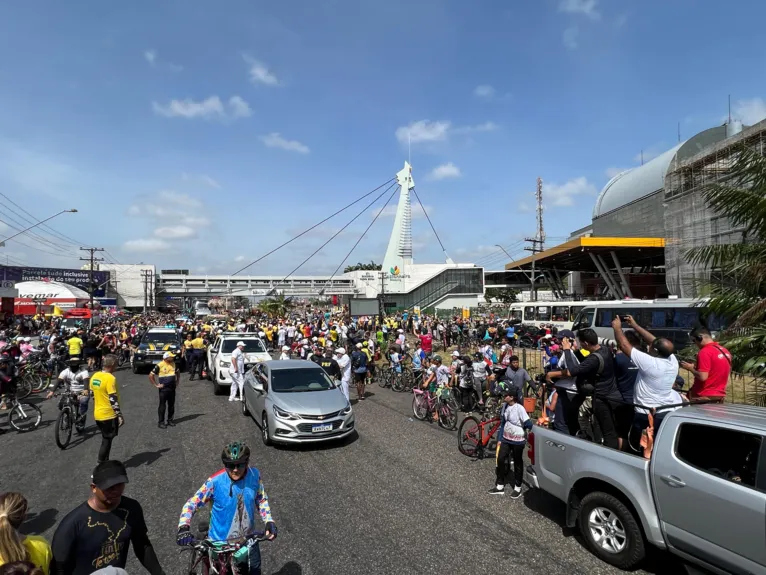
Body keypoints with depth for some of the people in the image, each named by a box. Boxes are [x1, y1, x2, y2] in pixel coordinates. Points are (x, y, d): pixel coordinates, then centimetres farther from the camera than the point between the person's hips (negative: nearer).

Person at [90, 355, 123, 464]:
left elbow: (92, 394, 14)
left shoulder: (95, 376, 5)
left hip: (98, 414, 8)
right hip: (108, 415, -8)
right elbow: (113, 399, -22)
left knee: (106, 439, 19)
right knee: (107, 441, 3)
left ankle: (105, 462, 27)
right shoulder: (110, 378, -21)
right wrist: (120, 415, -18)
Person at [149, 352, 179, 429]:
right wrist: (156, 385, -10)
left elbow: (178, 373, 24)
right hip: (163, 389, -6)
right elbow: (151, 376, -10)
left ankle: (170, 420, 22)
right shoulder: (159, 365, -13)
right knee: (162, 405, -1)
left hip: (172, 388, 6)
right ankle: (161, 422, 6)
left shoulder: (173, 364, 6)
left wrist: (177, 382, 15)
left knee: (171, 405, 10)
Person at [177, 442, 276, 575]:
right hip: (221, 541, -3)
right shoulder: (215, 481, -24)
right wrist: (184, 527, -31)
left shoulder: (254, 475, -15)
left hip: (247, 538, 3)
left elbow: (261, 499, 1)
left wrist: (269, 521, -10)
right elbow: (191, 504, -16)